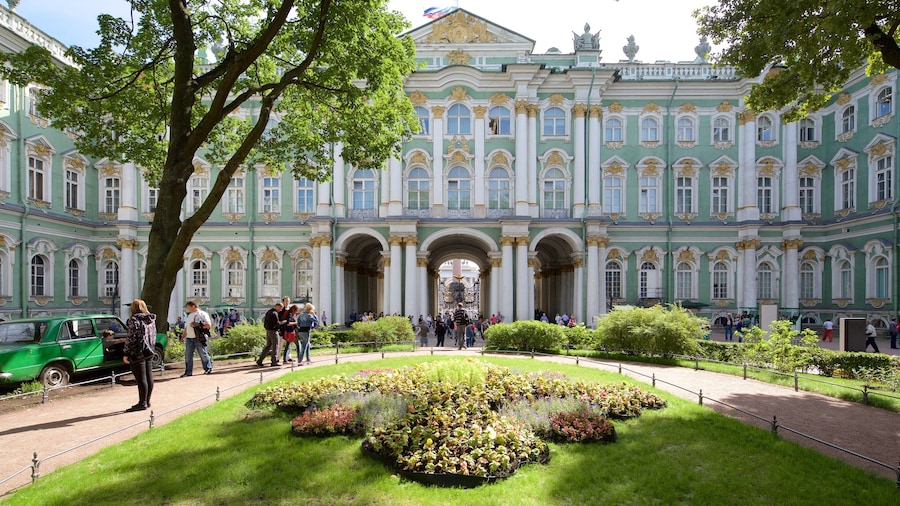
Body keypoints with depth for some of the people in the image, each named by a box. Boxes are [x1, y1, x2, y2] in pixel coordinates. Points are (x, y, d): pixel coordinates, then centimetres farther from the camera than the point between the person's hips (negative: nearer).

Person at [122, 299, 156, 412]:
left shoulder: (133, 320, -11)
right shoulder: (151, 319, 11)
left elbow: (130, 338, -14)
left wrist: (126, 354, -11)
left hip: (138, 353, -8)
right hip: (149, 352, 8)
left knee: (141, 378, -4)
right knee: (149, 377, 11)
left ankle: (142, 403, 1)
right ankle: (147, 401, 19)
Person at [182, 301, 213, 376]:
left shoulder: (202, 314, -3)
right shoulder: (189, 315, 20)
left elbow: (209, 325, -12)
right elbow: (186, 327, 24)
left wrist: (198, 326, -15)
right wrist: (183, 337, 17)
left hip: (199, 338, -7)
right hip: (189, 338, 7)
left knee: (203, 354, 0)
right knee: (188, 355, 4)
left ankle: (208, 369, 13)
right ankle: (188, 372, 10)